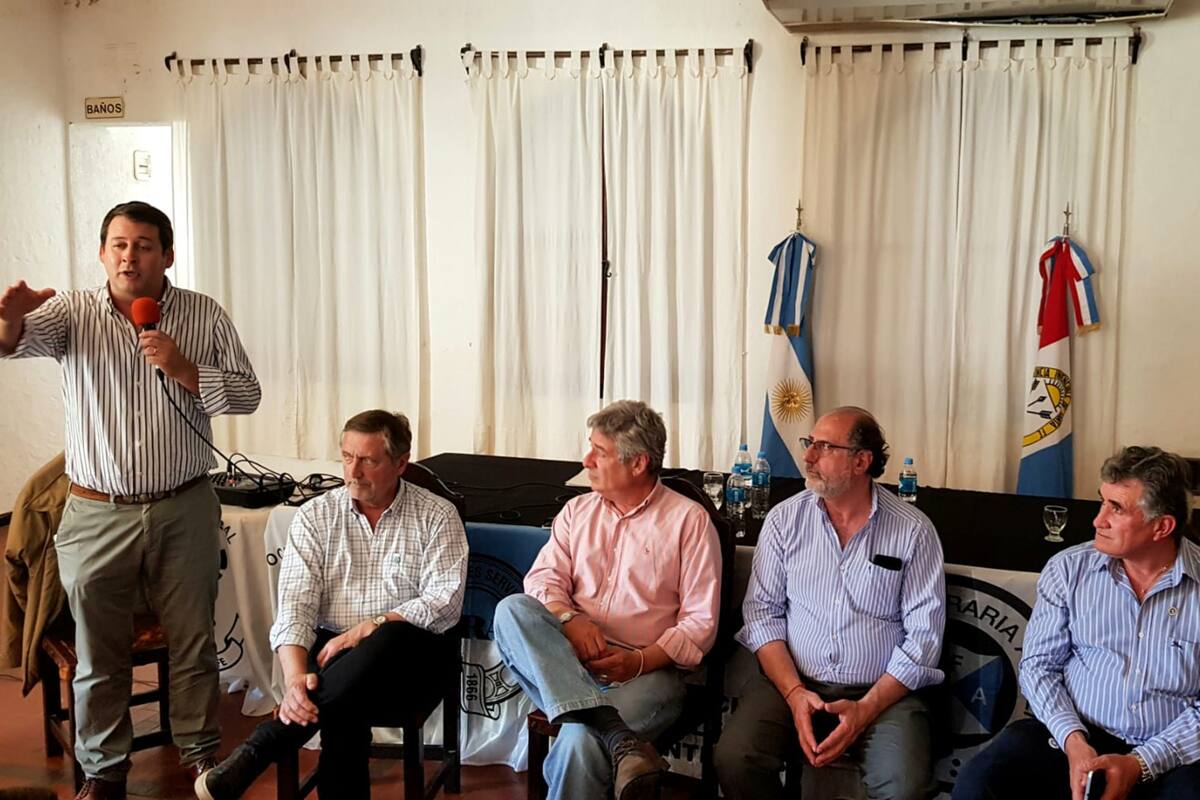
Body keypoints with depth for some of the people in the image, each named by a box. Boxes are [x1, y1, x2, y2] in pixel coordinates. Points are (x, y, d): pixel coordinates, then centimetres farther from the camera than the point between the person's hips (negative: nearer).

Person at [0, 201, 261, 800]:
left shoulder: (204, 315, 1)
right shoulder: (72, 312, -1)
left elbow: (247, 394, 0)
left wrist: (184, 369, -16)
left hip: (183, 511, 0)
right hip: (96, 515, 0)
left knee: (193, 642, 12)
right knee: (98, 655, 11)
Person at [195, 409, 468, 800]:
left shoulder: (437, 516, 2)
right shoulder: (315, 516, 7)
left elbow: (445, 601, -8)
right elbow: (295, 606, -4)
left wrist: (368, 630, -18)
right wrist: (294, 677, -23)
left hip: (404, 652, 0)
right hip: (329, 650, 1)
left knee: (391, 637, -37)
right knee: (342, 713, -35)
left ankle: (254, 753, -35)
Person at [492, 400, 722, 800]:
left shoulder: (689, 519, 2)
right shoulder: (577, 511, 17)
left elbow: (701, 621, -3)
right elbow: (543, 578, 6)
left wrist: (641, 660, -17)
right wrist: (569, 619, -16)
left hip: (647, 671, -5)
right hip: (570, 660, 5)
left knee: (581, 740, -36)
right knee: (511, 609, -28)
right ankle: (619, 740, -41)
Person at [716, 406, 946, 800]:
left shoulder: (913, 531, -3)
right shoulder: (784, 519, 3)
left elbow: (924, 634, -5)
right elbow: (763, 611, 2)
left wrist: (865, 709, -14)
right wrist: (795, 693, -11)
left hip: (883, 691, -2)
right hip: (792, 682, 2)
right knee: (734, 761, -22)